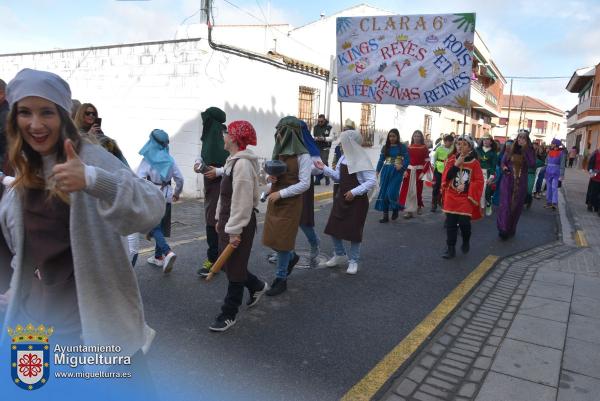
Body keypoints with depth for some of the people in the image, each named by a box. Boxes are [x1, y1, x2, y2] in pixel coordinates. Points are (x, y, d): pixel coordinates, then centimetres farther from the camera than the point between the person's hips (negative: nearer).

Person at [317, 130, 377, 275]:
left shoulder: (362, 160, -18)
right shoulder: (343, 158, 5)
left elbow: (372, 182, -20)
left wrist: (354, 192, -23)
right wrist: (324, 168, 4)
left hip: (358, 201, -7)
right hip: (341, 198, 7)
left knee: (354, 231, 3)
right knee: (333, 227, 11)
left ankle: (353, 261, 21)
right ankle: (339, 255, 31)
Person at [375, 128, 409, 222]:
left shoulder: (402, 147, 0)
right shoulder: (385, 147, 9)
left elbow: (407, 159, -4)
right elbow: (381, 159, 8)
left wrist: (402, 166, -23)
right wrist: (377, 171, -1)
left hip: (396, 172, -4)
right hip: (386, 171, 4)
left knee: (392, 192, -14)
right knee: (383, 192, 1)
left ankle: (395, 210, 15)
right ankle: (385, 215, 10)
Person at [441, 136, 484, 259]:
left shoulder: (474, 163, -3)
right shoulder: (452, 159, 3)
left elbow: (479, 181, -5)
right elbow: (446, 176, -6)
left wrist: (466, 186, -16)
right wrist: (456, 164, -16)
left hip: (466, 197, -2)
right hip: (451, 197, 2)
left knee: (464, 222, -6)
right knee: (450, 223, 1)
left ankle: (466, 241, 25)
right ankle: (450, 248, 10)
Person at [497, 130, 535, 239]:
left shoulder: (528, 151, 1)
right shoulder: (510, 150, 3)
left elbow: (532, 163, -16)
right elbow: (502, 162, 8)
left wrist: (526, 149, -18)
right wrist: (504, 167, -15)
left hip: (520, 183, 1)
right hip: (508, 181, -1)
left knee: (516, 205, 8)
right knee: (506, 204, -8)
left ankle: (511, 229, 21)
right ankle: (503, 229, -8)